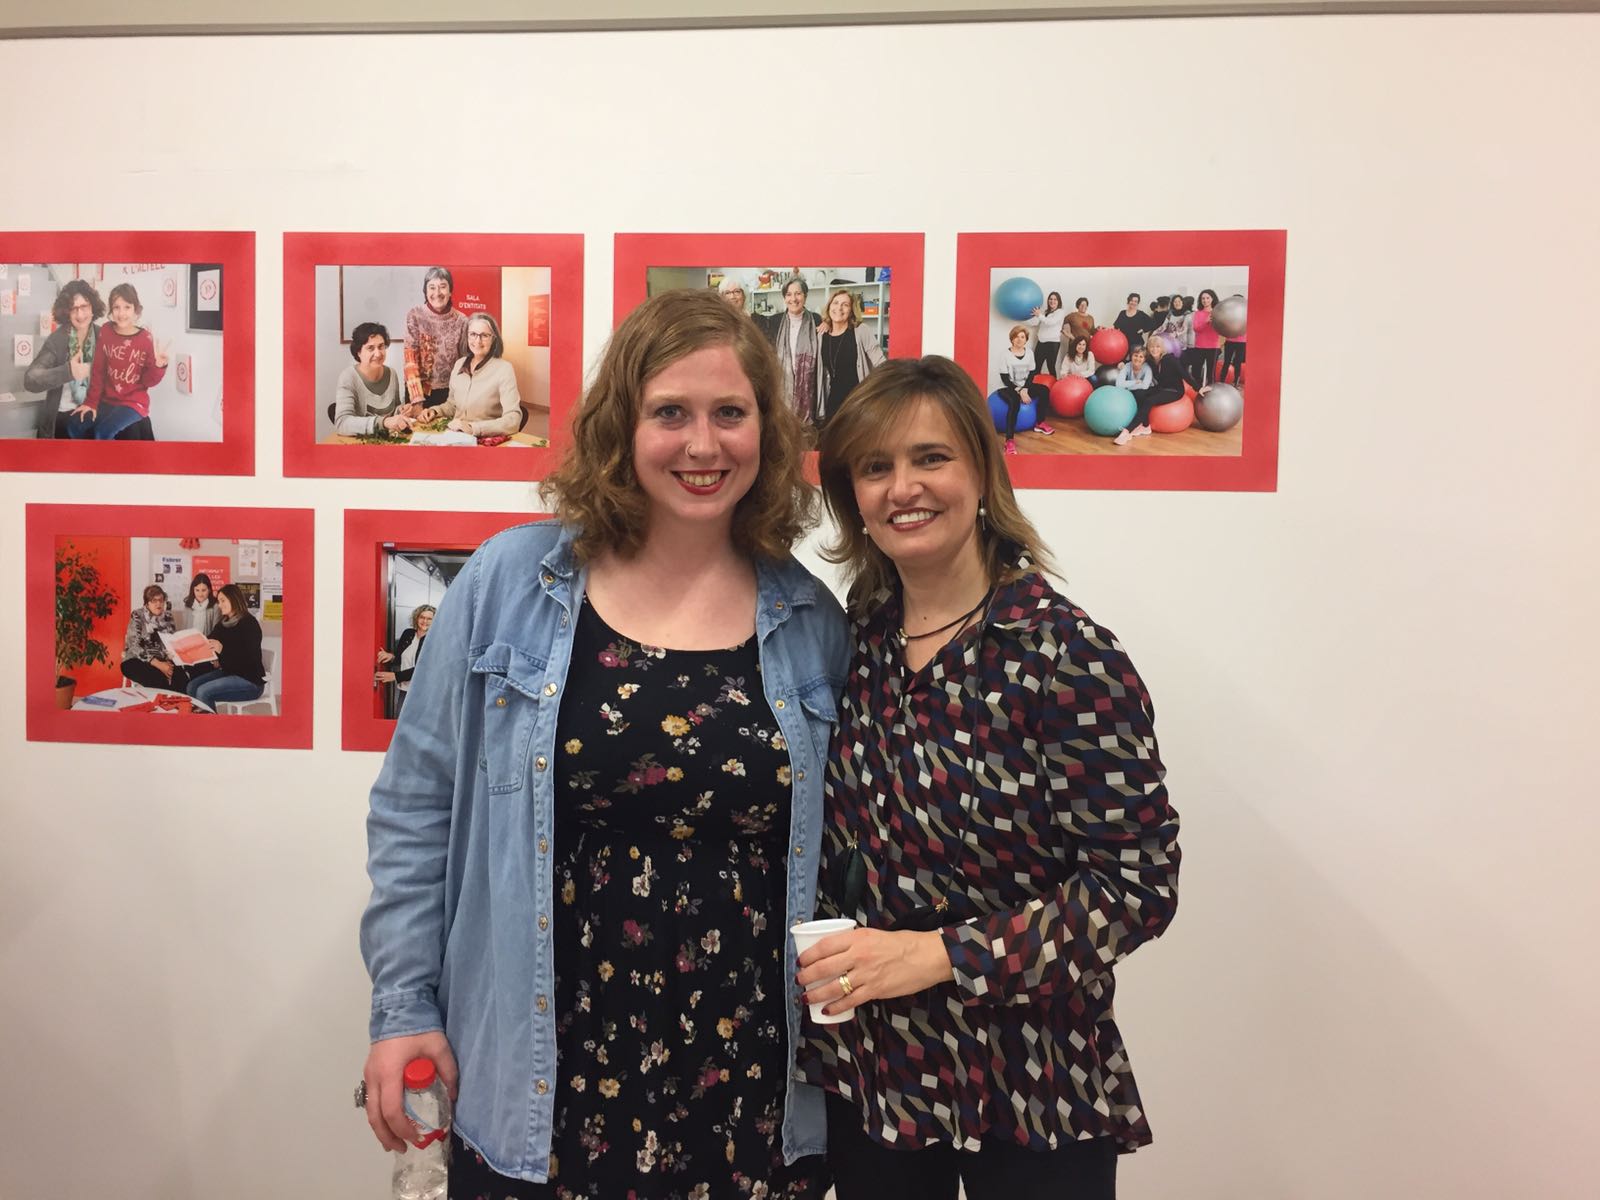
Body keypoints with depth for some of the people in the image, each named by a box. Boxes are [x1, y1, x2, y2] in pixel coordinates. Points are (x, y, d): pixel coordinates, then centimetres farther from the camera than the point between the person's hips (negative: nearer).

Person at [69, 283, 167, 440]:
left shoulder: (146, 339, -9)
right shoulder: (105, 331, 0)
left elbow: (149, 381, -6)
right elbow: (98, 370, 4)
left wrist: (158, 365, -26)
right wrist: (91, 402, 1)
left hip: (134, 402, -4)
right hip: (107, 399, 5)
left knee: (103, 431, -27)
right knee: (74, 425, -12)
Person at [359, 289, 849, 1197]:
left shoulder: (813, 624, -2)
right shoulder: (512, 585, -7)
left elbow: (833, 854, 7)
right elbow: (417, 806, -1)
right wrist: (403, 1005, -2)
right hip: (541, 1090, -1)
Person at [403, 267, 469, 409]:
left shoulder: (461, 320, -4)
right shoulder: (415, 316, -8)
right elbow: (410, 359, -13)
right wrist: (417, 401, -21)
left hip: (450, 392, 1)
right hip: (420, 389, -1)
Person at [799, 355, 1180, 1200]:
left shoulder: (1064, 655, -16)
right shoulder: (854, 639, -2)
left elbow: (1139, 886, -17)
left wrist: (939, 954, -22)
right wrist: (831, 967, -4)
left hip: (1033, 1096, -4)